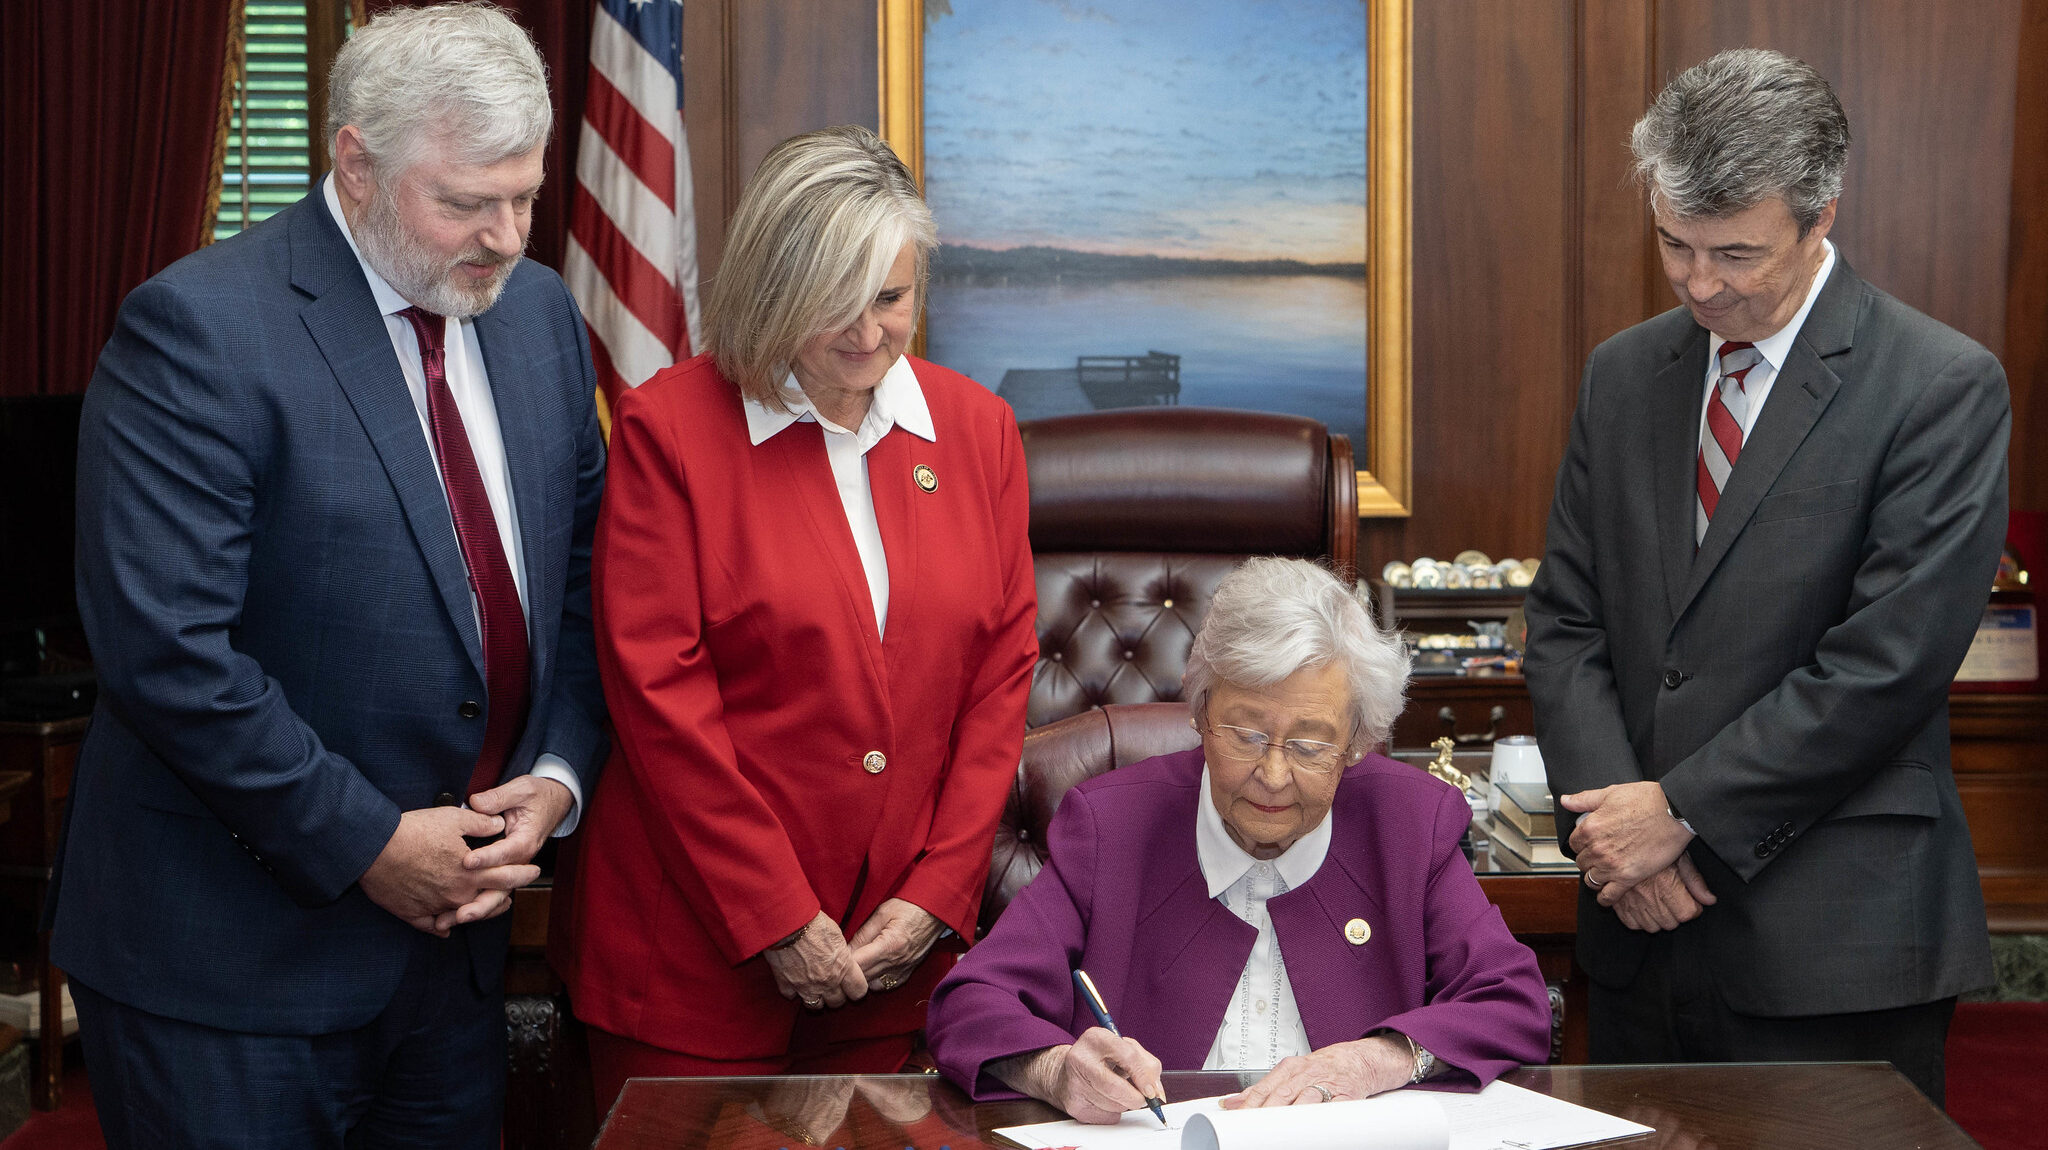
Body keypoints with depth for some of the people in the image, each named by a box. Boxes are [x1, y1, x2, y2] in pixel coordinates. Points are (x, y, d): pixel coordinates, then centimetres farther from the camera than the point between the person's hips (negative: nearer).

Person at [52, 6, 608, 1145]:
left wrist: (556, 775, -3)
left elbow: (584, 575, 12)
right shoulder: (197, 326, -16)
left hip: (455, 925, 6)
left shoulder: (543, 313, 6)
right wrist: (366, 842, -17)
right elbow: (165, 650, -21)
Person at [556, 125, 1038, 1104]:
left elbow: (1003, 670, 7)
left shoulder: (977, 429, 6)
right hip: (698, 946, -3)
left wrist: (937, 893, -2)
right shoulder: (668, 427, -6)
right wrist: (776, 919, -11)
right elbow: (659, 691, -10)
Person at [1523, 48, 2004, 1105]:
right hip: (1640, 926, 5)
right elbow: (1564, 622, 9)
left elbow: (1887, 662, -14)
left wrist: (1680, 809, -12)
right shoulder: (1624, 373, 10)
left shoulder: (1944, 388, -8)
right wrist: (1612, 821, -6)